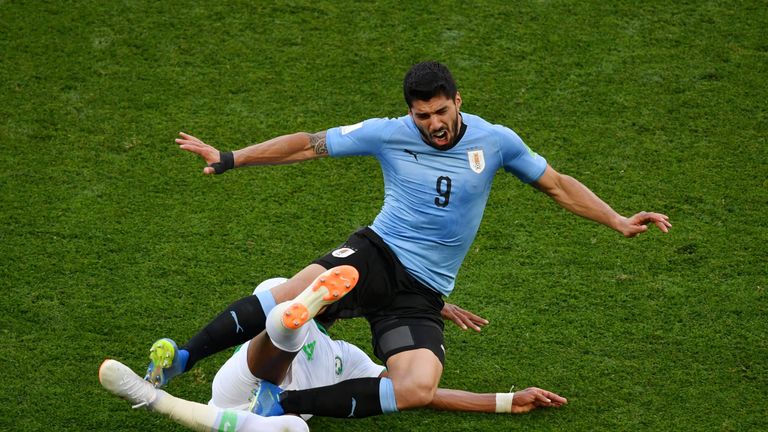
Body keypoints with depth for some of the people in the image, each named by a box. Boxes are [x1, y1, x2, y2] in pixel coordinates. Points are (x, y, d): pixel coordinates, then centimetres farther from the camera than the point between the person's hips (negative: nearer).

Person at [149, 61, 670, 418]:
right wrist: (229, 159, 2)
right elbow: (307, 144, 4)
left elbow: (558, 185, 12)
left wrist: (620, 222, 5)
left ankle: (284, 403, -17)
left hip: (422, 294, 2)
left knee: (418, 390, -27)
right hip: (376, 256, -1)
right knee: (293, 294, -34)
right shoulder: (388, 134, -2)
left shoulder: (495, 141, 1)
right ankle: (178, 359, -20)